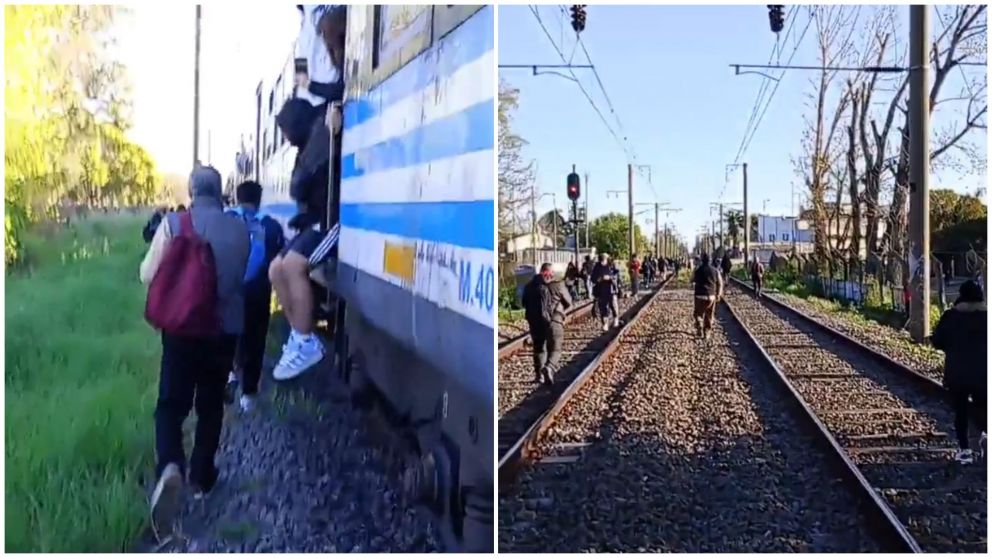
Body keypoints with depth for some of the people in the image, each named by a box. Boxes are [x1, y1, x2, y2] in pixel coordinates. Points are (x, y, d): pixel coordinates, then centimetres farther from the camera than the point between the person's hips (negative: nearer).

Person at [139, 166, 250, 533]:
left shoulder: (173, 224, -9)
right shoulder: (240, 229, -2)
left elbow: (148, 275, -6)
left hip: (182, 328, -2)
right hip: (225, 329, 2)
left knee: (172, 403, 2)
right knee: (210, 405, 17)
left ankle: (170, 466, -24)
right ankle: (202, 477, 24)